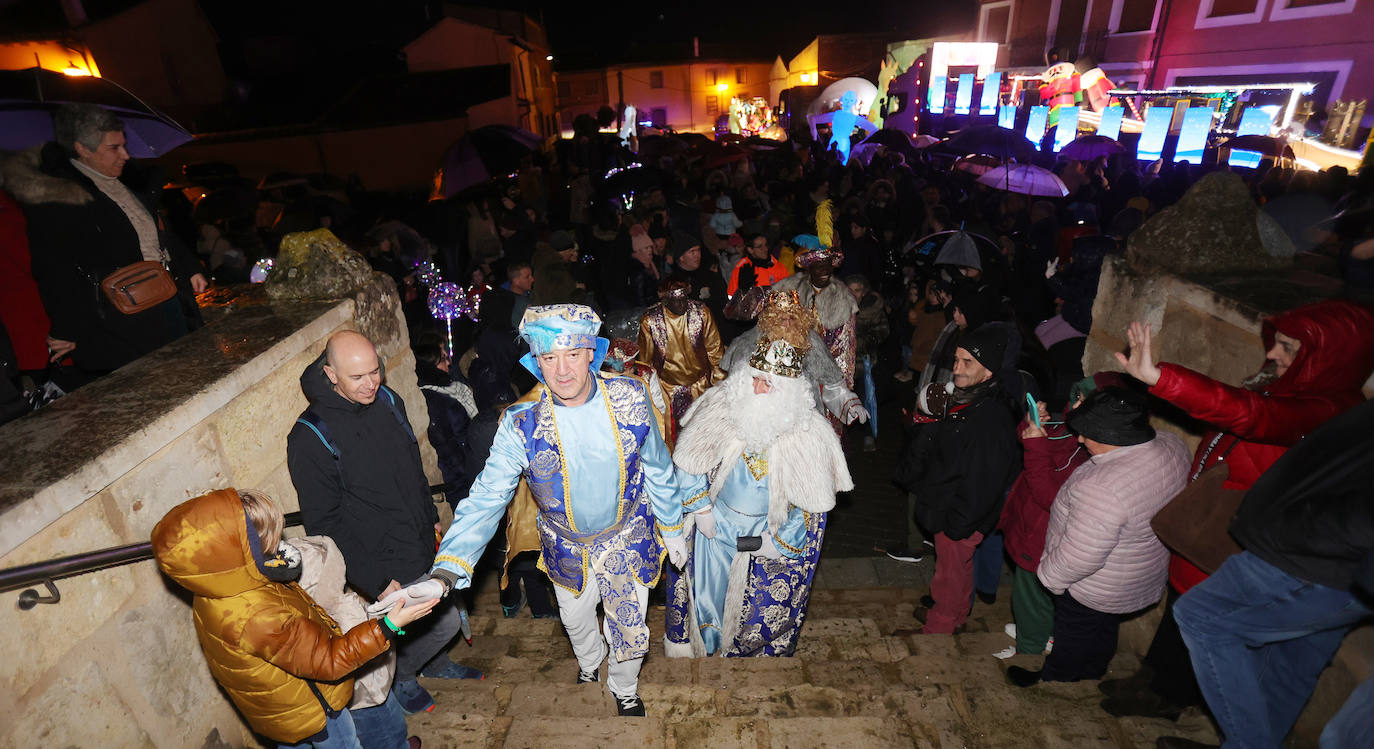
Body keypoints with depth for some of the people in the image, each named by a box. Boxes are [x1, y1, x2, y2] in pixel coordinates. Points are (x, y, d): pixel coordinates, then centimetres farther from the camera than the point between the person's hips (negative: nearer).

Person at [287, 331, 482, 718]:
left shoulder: (387, 401, -2)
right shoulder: (310, 438, -22)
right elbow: (324, 524, -18)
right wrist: (375, 581, -19)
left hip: (423, 544, 7)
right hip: (387, 562, -6)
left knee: (436, 615, 22)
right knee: (445, 620, -1)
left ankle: (434, 663, 52)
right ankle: (397, 676, 27)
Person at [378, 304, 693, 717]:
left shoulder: (631, 397, -20)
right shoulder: (521, 423, -23)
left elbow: (658, 470, -6)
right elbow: (486, 498, -24)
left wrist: (672, 529, 4)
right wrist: (445, 574, -36)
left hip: (629, 539, 0)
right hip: (567, 547, 1)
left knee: (631, 631, 13)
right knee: (576, 621, 25)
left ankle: (624, 688, 50)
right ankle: (589, 664, 63)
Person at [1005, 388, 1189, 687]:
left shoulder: (1102, 487, -42)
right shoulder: (1172, 444, -17)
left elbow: (1079, 558, -34)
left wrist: (1050, 576, -15)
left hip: (1093, 591, -7)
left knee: (1073, 636, 21)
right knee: (1104, 630, 32)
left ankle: (1053, 679, 46)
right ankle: (1094, 671, 57)